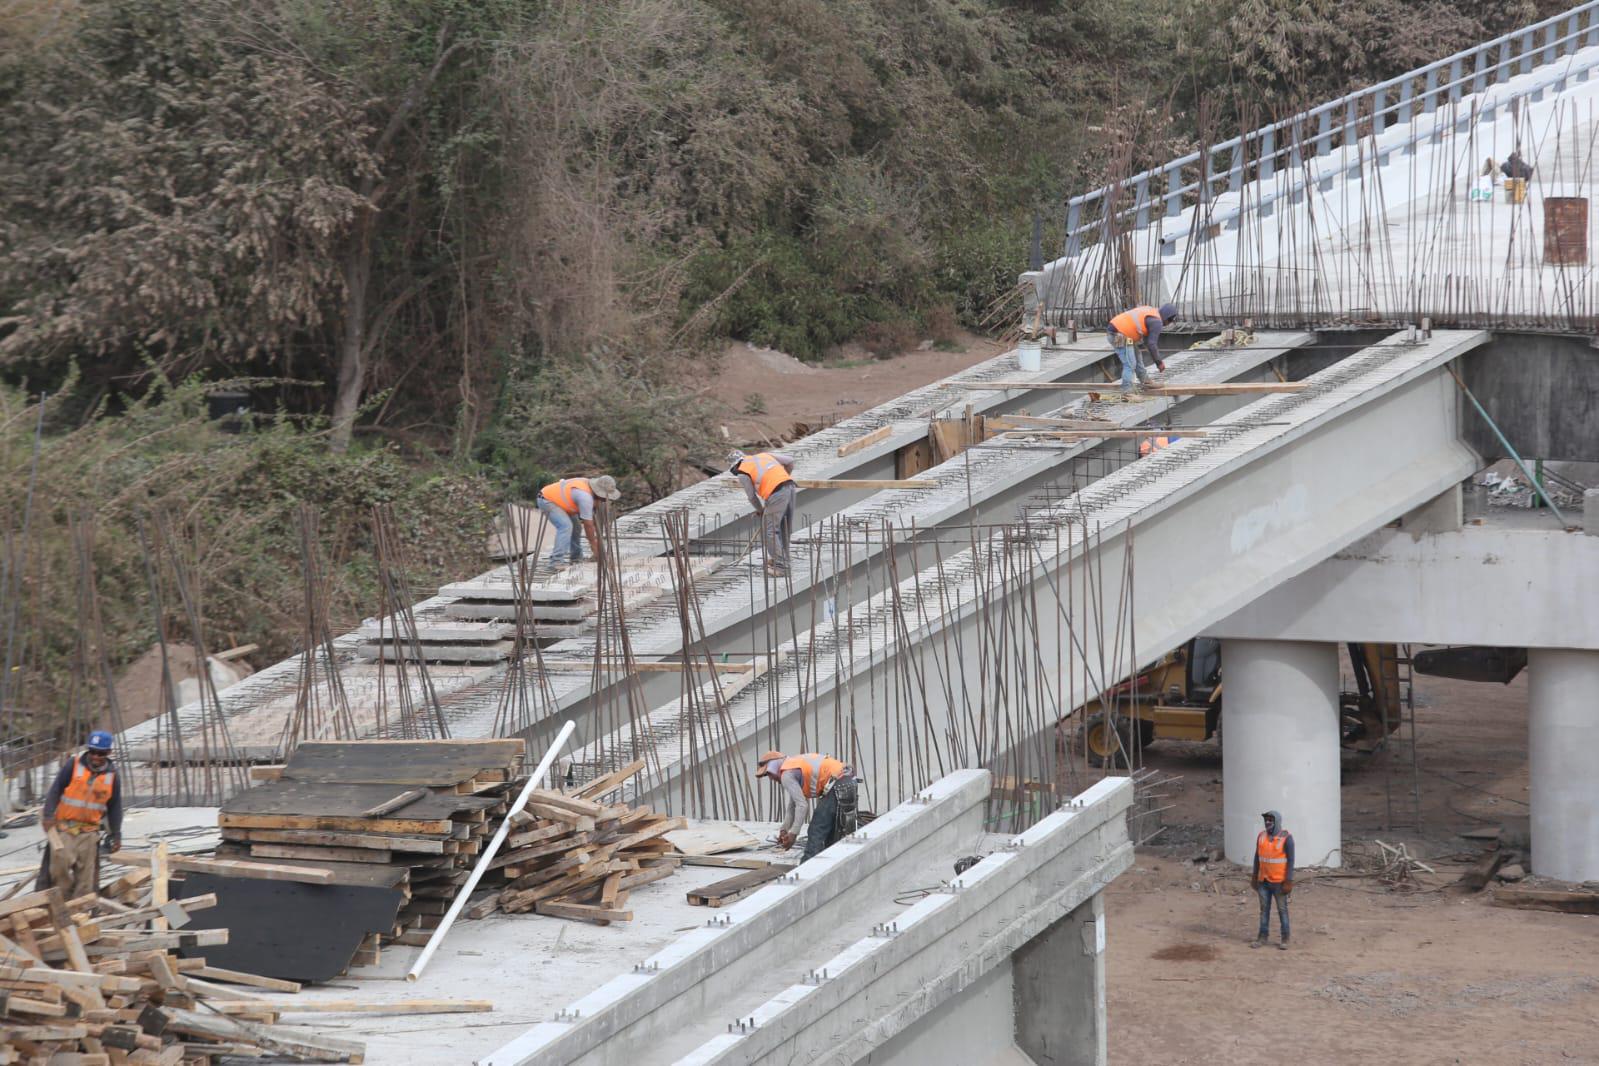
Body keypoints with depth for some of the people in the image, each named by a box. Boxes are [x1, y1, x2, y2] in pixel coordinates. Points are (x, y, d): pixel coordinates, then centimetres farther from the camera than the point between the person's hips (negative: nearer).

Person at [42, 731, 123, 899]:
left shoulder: (113, 776, 5)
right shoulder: (72, 766, -3)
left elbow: (115, 808, 12)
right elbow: (55, 790, -2)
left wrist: (116, 835, 10)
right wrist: (48, 815, -13)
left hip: (89, 832, 3)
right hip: (64, 827, -3)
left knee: (86, 873, 1)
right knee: (60, 861, -18)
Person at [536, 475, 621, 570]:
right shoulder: (586, 497, -29)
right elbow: (588, 525, -23)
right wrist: (595, 548, -14)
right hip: (546, 500, -11)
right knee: (565, 526, -25)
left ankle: (575, 557, 22)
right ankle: (557, 561, -28)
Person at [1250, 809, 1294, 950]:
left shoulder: (1286, 838, -16)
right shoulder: (1262, 836, 0)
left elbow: (1291, 860, -14)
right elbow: (1257, 857, 8)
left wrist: (1289, 882, -17)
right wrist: (1254, 877, 8)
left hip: (1279, 881, -5)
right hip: (1264, 880, 5)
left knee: (1282, 910, 2)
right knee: (1264, 908, 9)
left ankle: (1285, 939, 11)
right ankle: (1262, 937, 16)